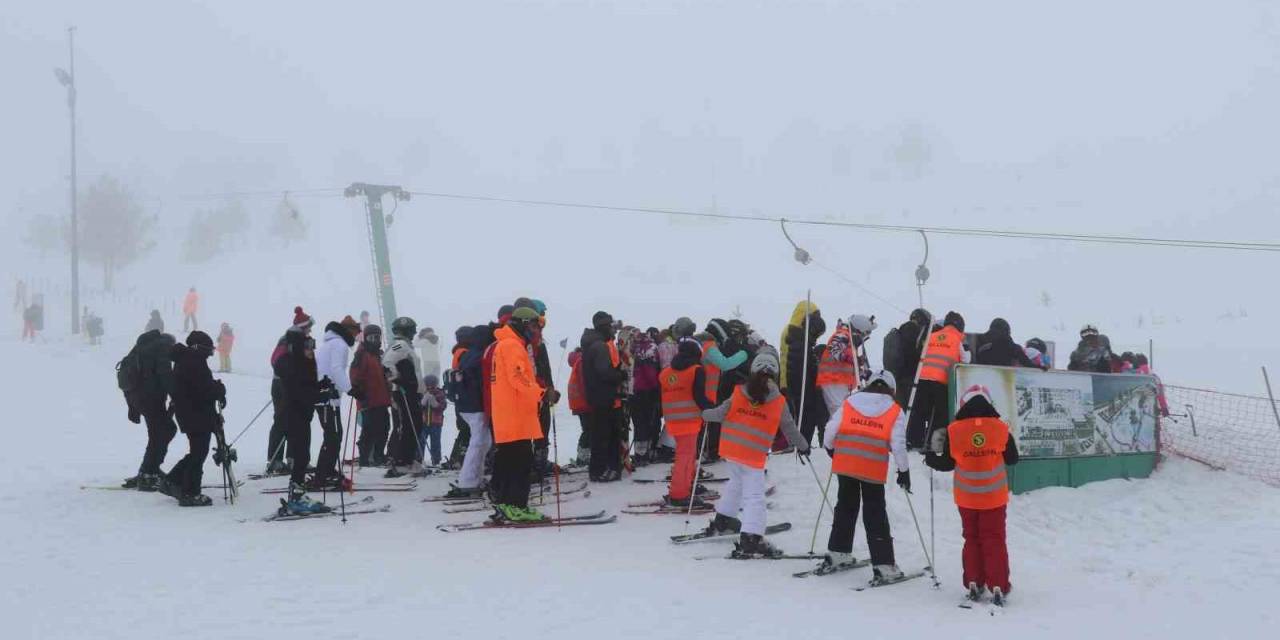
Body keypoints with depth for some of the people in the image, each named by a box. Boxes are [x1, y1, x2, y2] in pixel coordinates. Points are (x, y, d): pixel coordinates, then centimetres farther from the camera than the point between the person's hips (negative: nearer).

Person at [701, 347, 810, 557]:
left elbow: (721, 413, -1)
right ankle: (750, 538, -14)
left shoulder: (739, 392, -2)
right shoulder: (779, 401, -6)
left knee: (736, 481, 29)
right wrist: (802, 446, 18)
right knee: (754, 494, -3)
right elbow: (789, 428, 2)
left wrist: (705, 414, 19)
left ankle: (723, 518, 41)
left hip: (731, 447, 4)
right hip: (754, 455, -4)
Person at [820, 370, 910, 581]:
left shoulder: (848, 403, 7)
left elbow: (830, 431, 5)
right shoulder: (895, 411, 2)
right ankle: (884, 565, 3)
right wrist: (904, 471, 9)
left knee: (846, 506, 20)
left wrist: (830, 449, 24)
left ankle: (838, 553, 26)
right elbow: (899, 445, -2)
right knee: (875, 515, 4)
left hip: (844, 465, 2)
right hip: (873, 470, -2)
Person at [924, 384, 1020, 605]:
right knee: (994, 540, 6)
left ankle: (973, 584, 14)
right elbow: (1012, 459, 2)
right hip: (995, 497, -1)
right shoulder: (1001, 429, -9)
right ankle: (998, 587, 2)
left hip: (967, 498, 1)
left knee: (972, 539, 15)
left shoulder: (954, 430, -10)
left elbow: (947, 464, -3)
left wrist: (932, 456, 16)